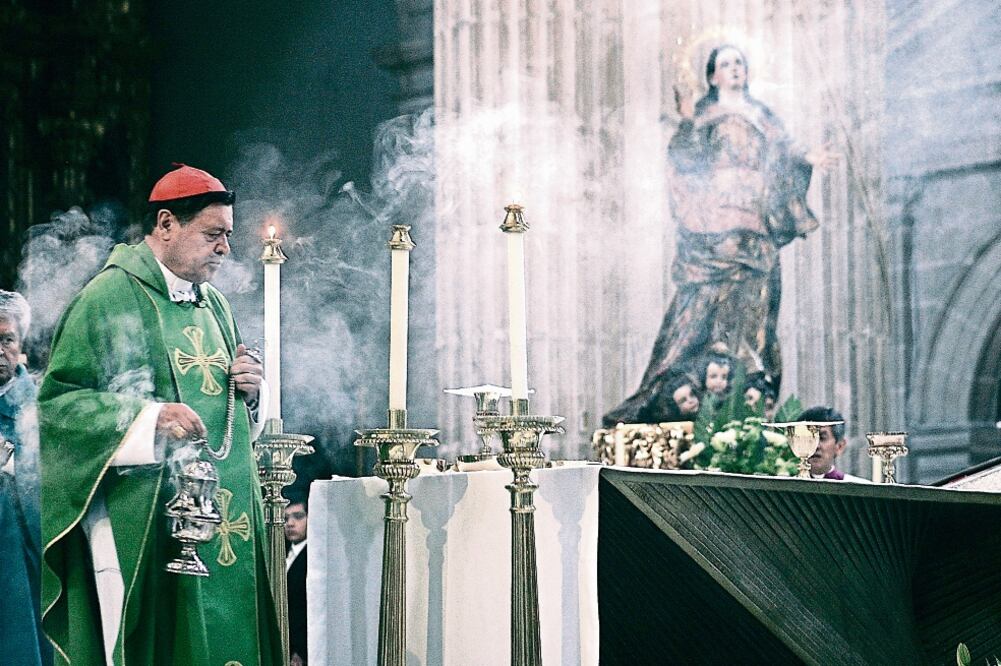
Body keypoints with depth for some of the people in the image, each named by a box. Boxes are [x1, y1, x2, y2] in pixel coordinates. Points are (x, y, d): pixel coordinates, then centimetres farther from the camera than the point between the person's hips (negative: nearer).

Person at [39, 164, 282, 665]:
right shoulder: (108, 298, -6)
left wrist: (250, 390, 2)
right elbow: (55, 399, -12)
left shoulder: (215, 306, 16)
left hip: (225, 514, 7)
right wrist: (148, 418, -23)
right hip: (143, 521, -7)